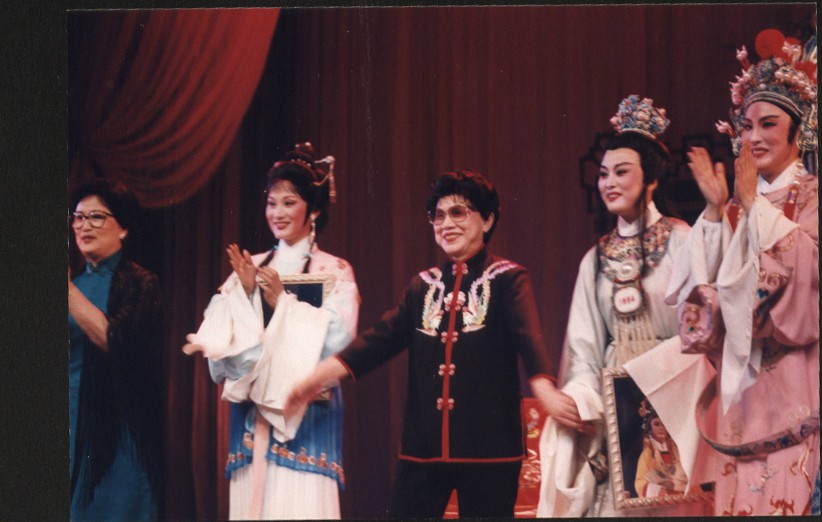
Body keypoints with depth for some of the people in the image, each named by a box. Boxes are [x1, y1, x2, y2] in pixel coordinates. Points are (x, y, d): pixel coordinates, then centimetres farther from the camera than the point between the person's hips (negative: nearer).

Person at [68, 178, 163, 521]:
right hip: (74, 418, 6)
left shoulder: (139, 283, -7)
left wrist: (67, 286, -23)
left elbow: (111, 338, -23)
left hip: (117, 426, -5)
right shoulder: (78, 281, 11)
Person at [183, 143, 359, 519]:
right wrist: (245, 292, -10)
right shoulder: (251, 268, 12)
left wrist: (282, 300, -13)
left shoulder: (334, 271, 0)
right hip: (252, 410, 4)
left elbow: (336, 338, -12)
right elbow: (222, 333, 5)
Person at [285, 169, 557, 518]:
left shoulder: (507, 279, -1)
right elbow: (381, 338, 8)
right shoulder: (423, 285, 14)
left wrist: (546, 394, -37)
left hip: (488, 443, -4)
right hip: (424, 444, 5)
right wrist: (318, 378, -3)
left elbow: (528, 336, -18)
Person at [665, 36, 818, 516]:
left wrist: (754, 203, -12)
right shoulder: (737, 208, 15)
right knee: (742, 491, 0)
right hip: (740, 378, 5)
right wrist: (716, 210, -4)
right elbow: (706, 281, 5)